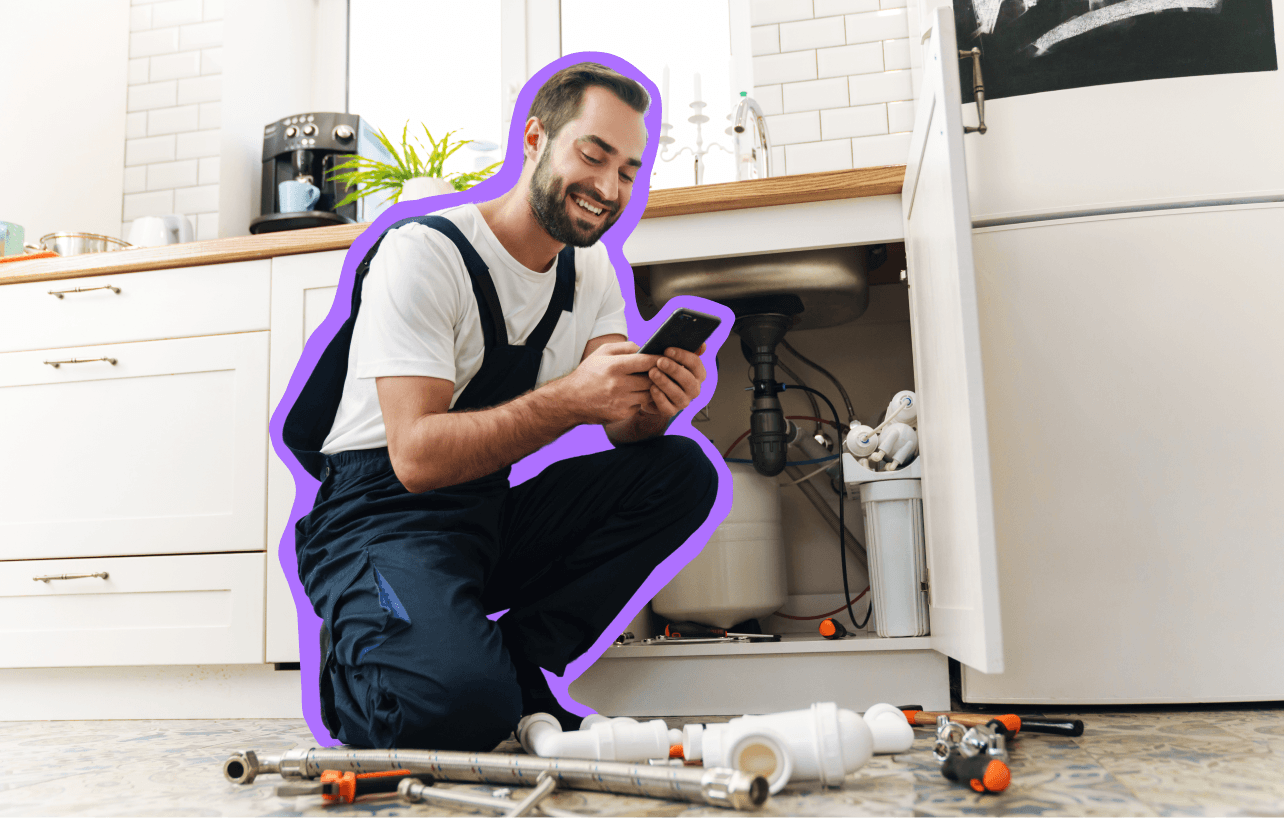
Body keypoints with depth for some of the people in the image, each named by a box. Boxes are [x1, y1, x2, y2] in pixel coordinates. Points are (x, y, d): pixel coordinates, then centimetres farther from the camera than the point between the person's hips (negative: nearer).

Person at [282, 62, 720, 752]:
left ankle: (513, 662, -7)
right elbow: (418, 457, -24)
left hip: (495, 513, 7)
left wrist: (655, 404, -26)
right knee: (460, 704, -34)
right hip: (383, 511, -7)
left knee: (683, 470, -11)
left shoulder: (591, 270, 7)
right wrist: (571, 399, -33)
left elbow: (625, 429, -2)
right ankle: (355, 667, 3)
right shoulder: (422, 253, -15)